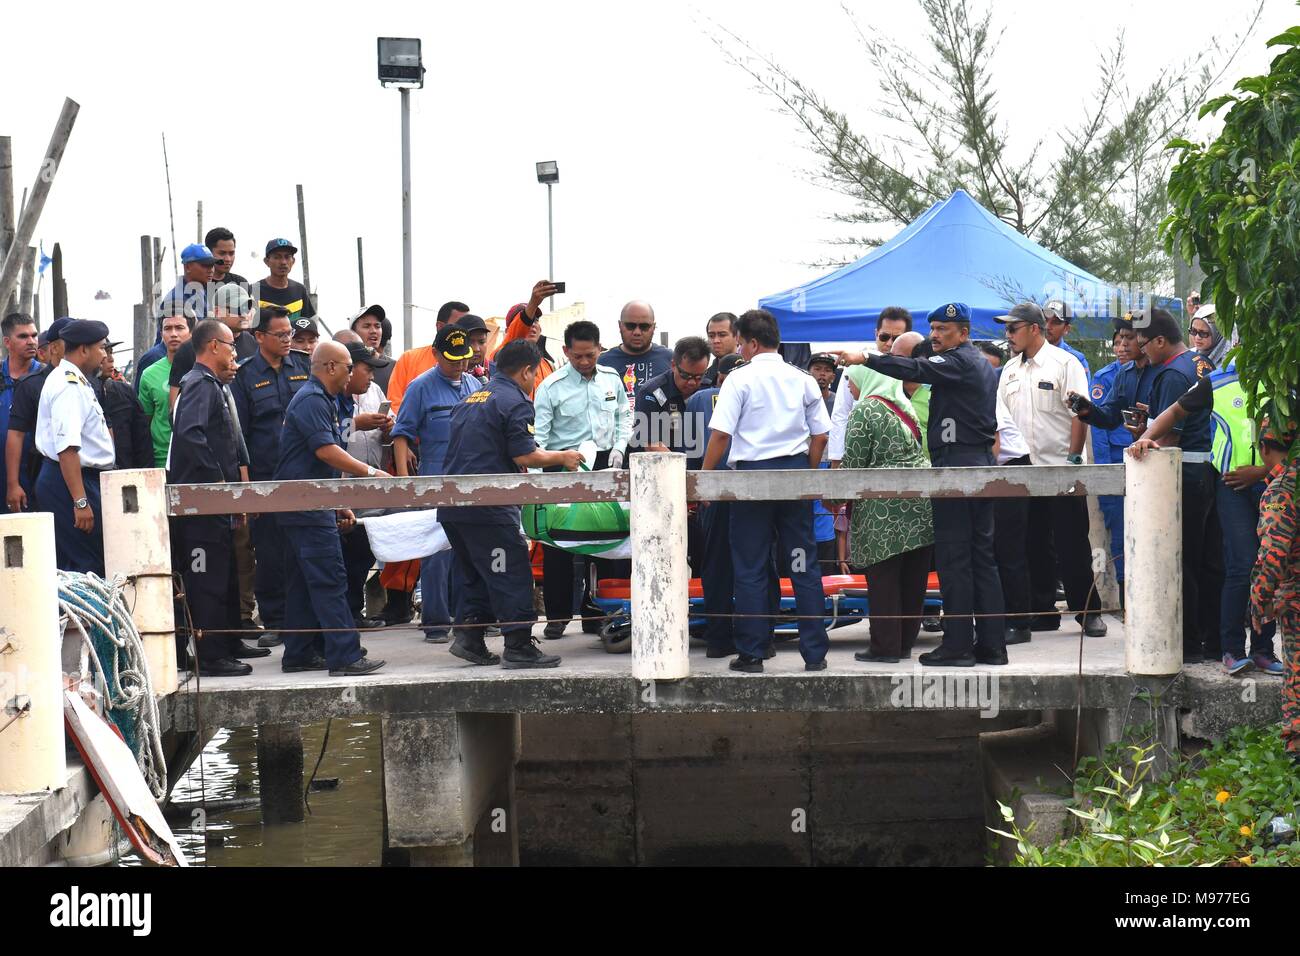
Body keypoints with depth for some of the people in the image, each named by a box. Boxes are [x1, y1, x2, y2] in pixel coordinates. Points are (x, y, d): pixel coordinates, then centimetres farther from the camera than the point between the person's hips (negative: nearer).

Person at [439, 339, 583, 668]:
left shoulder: (470, 399, 20)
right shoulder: (515, 402, -7)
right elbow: (525, 457, -12)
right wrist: (562, 458, 4)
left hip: (451, 504, 8)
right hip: (488, 504, -8)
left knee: (471, 572, 18)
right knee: (512, 575, -3)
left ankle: (468, 636, 14)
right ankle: (519, 646, -3)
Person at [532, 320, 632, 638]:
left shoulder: (611, 379, 6)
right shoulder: (551, 387, -7)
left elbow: (624, 417, 18)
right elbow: (539, 433, -9)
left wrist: (619, 447, 2)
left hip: (604, 464, 3)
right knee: (558, 542, -3)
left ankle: (594, 613, 15)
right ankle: (557, 615, 6)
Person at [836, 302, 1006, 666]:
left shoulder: (957, 362, -9)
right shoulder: (981, 364, 21)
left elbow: (915, 369, -24)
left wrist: (866, 359, -27)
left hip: (956, 465, -10)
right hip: (980, 463, 10)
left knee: (953, 557, -7)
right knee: (982, 556, 10)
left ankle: (957, 644, -7)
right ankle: (991, 644, 10)